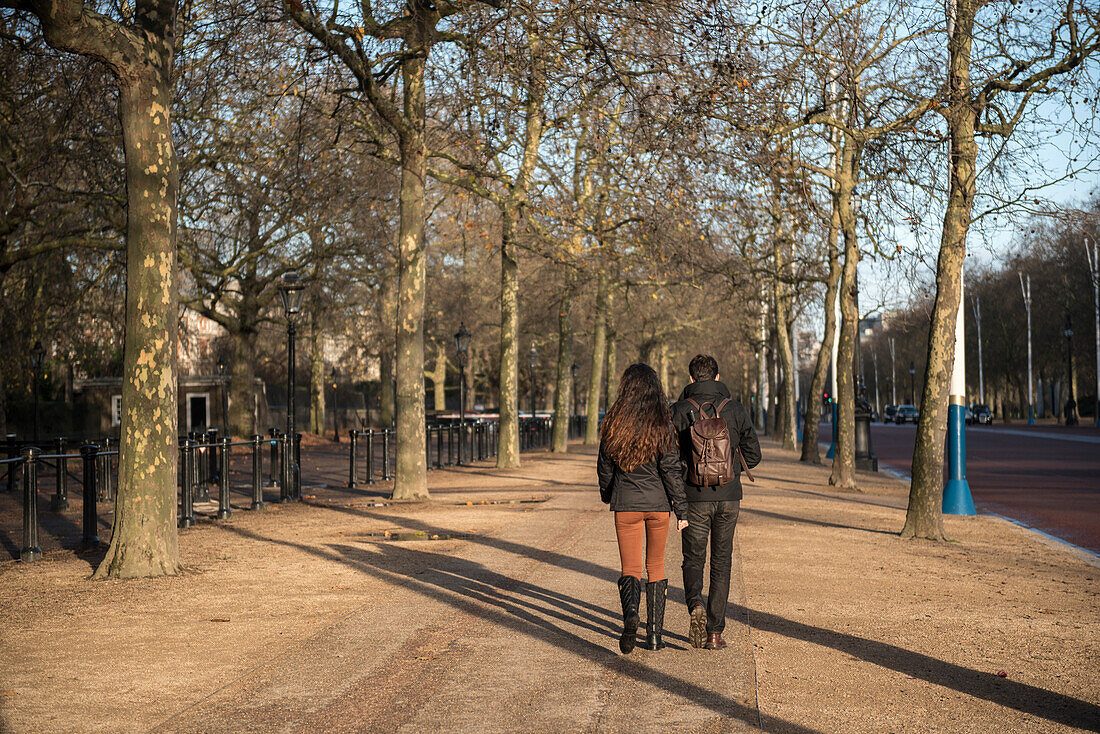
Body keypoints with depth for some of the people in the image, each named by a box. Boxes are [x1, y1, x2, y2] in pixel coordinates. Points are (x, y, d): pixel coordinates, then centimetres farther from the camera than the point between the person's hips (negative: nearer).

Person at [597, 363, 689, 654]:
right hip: (658, 503, 0)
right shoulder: (663, 425, -8)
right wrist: (681, 509, -3)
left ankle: (630, 612, -26)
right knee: (656, 567, 15)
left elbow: (605, 467, 4)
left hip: (625, 504, 0)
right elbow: (672, 470, -9)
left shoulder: (614, 425, -5)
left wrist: (606, 494, 23)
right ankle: (655, 634, 16)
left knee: (630, 568, 4)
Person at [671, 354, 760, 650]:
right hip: (729, 498, 2)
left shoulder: (681, 411, -4)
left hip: (695, 497, -1)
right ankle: (714, 632, 11)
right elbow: (753, 454, 1)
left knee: (693, 560, 10)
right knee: (721, 563, 11)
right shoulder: (734, 409, 1)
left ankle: (695, 605, -19)